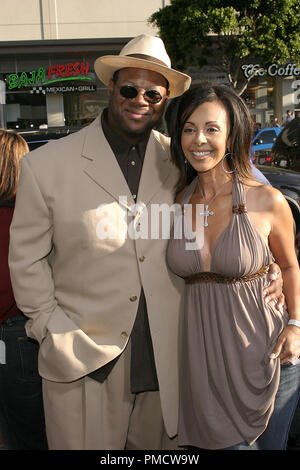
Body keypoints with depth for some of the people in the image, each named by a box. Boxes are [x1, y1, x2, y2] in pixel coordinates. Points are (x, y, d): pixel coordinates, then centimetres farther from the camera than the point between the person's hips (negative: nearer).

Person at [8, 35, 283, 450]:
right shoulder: (46, 165, -8)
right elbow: (27, 259, -3)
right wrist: (57, 333, -7)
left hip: (166, 356, 3)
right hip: (84, 358, -2)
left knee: (160, 442, 21)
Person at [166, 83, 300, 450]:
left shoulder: (267, 201, -11)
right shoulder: (177, 203, -3)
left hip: (262, 352, -1)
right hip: (203, 355, 2)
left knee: (269, 444, 17)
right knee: (227, 442, 10)